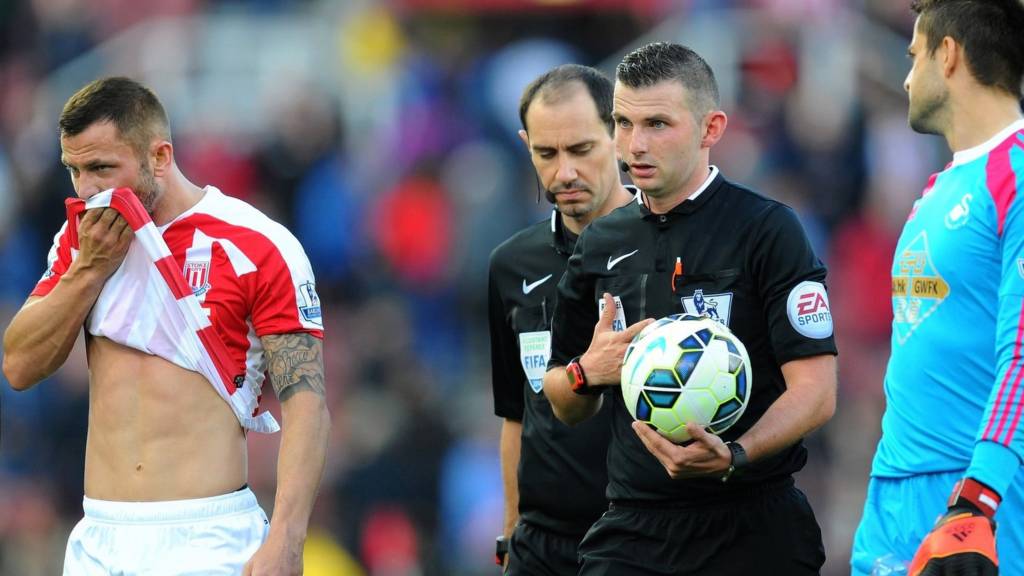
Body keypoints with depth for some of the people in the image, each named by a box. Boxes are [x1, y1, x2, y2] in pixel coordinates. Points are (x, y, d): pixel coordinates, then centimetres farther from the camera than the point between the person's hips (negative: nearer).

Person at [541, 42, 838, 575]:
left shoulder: (767, 229, -6)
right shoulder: (601, 243, 11)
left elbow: (815, 391, -12)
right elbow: (565, 406, 20)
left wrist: (733, 456, -27)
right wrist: (587, 372, -2)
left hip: (752, 531, -4)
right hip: (632, 529, 4)